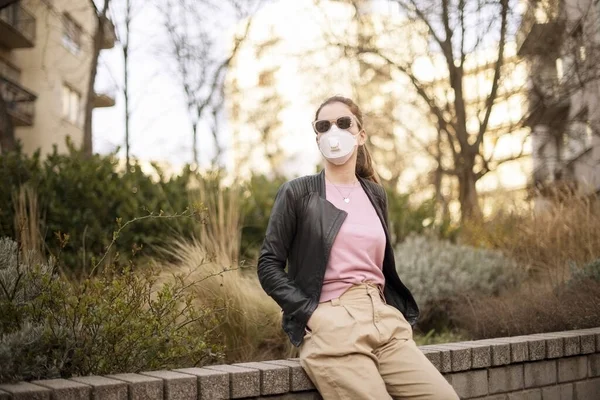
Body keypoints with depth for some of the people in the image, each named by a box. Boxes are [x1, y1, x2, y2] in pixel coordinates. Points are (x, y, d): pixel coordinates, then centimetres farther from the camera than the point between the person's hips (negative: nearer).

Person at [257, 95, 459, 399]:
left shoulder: (375, 194, 16)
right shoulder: (297, 192, 2)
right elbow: (269, 265, -1)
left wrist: (398, 313, 9)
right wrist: (311, 314, -11)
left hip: (385, 319, 5)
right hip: (331, 324, -4)